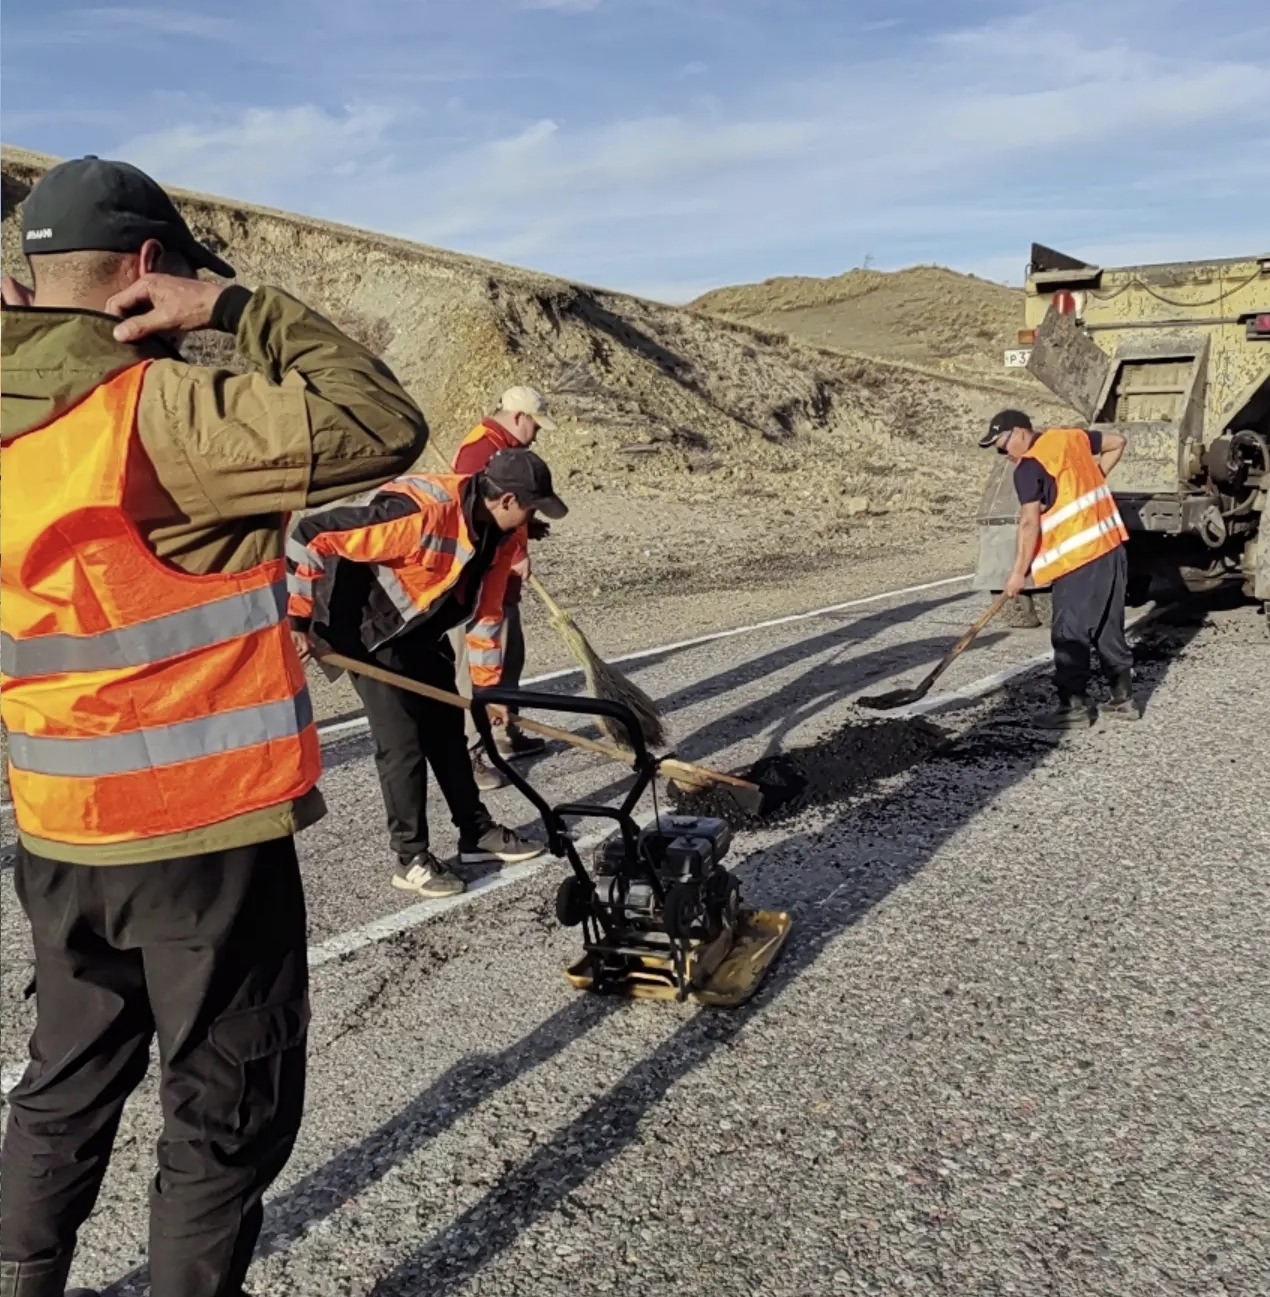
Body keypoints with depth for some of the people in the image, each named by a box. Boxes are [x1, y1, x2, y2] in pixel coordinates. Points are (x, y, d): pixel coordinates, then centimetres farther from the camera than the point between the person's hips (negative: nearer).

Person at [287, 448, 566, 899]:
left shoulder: (500, 531, -7)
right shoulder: (421, 511, -35)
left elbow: (486, 608, 5)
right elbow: (309, 536, -32)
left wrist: (490, 685, 7)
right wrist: (299, 617, -24)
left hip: (423, 630, 8)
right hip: (368, 630, -8)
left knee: (447, 729, 13)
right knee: (403, 742, -7)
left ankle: (477, 833, 26)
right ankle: (411, 858, 7)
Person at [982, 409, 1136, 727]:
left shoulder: (1029, 467, -11)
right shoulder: (1071, 436, 11)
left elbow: (1030, 523, -15)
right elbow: (1117, 443, 24)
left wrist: (1019, 571, -11)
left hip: (1078, 559, -8)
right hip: (1112, 548, 8)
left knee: (1070, 635, 0)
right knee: (1110, 629, 16)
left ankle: (1075, 706, 3)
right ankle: (1123, 698, 22)